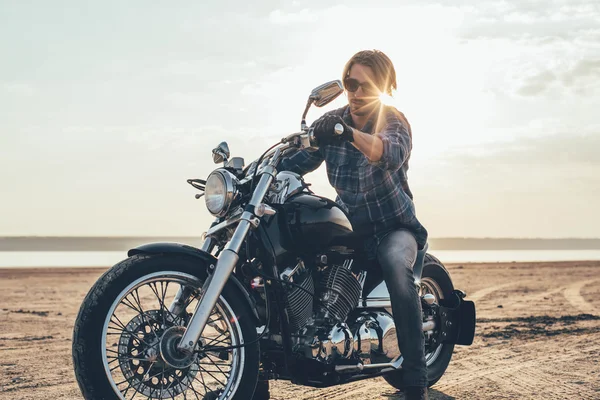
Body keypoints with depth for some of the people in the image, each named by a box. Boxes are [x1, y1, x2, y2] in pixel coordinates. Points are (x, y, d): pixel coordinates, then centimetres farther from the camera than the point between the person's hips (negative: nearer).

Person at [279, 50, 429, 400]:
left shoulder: (394, 121, -10)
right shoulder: (332, 121, 5)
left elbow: (391, 154, -34)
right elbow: (298, 160, -4)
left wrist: (349, 133, -54)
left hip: (393, 225, -5)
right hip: (348, 223, 5)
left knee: (396, 265, -37)